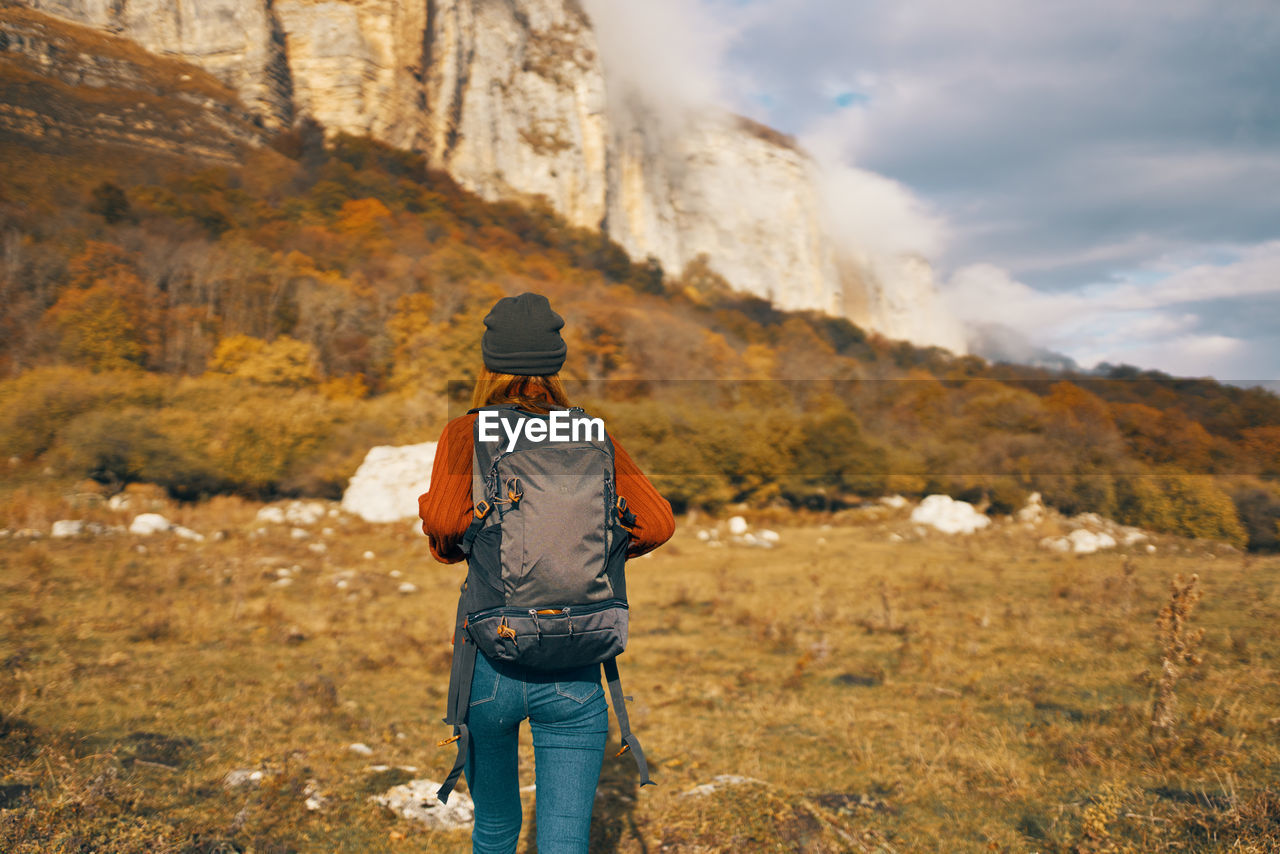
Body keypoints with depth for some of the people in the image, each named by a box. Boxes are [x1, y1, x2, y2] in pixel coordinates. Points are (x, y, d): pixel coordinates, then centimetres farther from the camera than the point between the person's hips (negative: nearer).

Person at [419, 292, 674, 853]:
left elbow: (442, 518, -21)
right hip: (572, 673, 0)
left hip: (488, 666, 0)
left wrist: (448, 548, 2)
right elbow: (657, 523, -7)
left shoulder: (466, 436, -3)